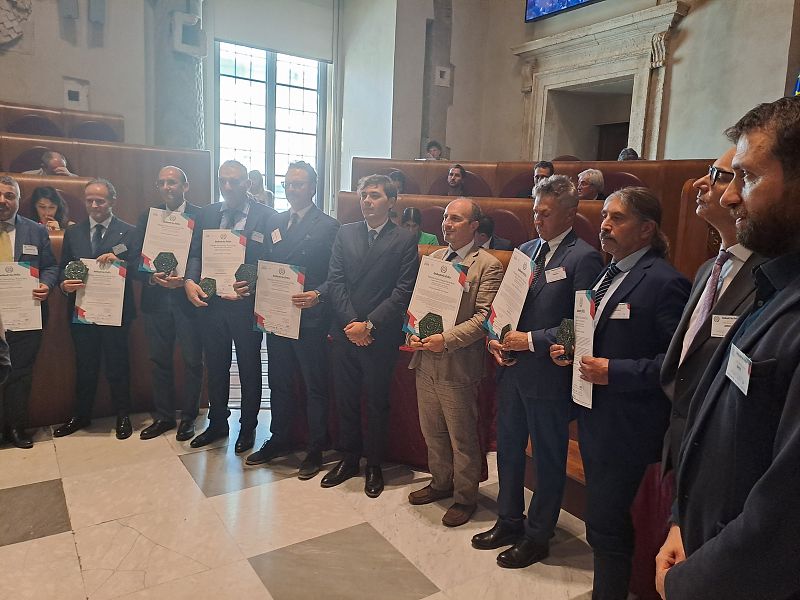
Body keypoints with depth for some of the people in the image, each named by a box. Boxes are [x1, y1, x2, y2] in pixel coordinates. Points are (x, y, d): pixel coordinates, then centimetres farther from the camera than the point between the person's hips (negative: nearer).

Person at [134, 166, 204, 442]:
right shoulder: (147, 217, 8)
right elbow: (136, 260, 4)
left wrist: (186, 279, -19)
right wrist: (153, 277, -14)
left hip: (188, 297, -3)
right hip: (156, 298, 3)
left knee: (192, 361, 5)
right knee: (159, 360, 12)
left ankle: (188, 417, 21)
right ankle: (163, 416, 26)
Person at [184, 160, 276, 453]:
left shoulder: (267, 216, -6)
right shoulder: (206, 214, 7)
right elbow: (195, 254, 7)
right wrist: (190, 280, -11)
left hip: (247, 305, -4)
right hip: (211, 302, 4)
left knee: (249, 369, 11)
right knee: (215, 368, 17)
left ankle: (248, 427, 29)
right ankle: (217, 423, 35)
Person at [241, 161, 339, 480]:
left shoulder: (328, 226, -6)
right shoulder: (274, 223, 12)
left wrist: (317, 295, -25)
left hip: (310, 317, -6)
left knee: (315, 387, 7)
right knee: (279, 382, 18)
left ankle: (315, 450, 21)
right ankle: (279, 440, 35)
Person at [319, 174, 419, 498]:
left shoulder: (405, 239, -4)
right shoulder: (345, 233, 7)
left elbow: (403, 292, -10)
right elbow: (335, 280, 1)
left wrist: (369, 325, -14)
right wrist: (351, 322, -10)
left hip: (381, 335, -3)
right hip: (344, 332, 4)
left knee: (377, 402, 9)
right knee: (345, 398, 13)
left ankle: (374, 465, 26)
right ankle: (349, 458, 31)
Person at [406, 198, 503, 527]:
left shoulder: (488, 266, -10)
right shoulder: (434, 257, 11)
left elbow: (484, 317, -16)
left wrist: (446, 339, -23)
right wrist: (413, 331, -3)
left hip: (458, 364, -7)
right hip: (425, 360, 7)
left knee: (462, 437, 8)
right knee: (431, 430, 20)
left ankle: (465, 497, 28)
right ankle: (440, 483, 42)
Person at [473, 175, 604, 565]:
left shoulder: (584, 258, -13)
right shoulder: (526, 250, 10)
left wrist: (531, 340, -18)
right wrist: (496, 336, -1)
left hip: (548, 375, -7)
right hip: (511, 368, 7)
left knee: (548, 458, 11)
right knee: (508, 448, 19)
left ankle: (537, 536, 29)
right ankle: (509, 522, 39)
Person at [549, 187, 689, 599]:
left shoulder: (665, 282, -17)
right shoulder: (607, 275, 12)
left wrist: (614, 371, -24)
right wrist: (573, 352, 5)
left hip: (626, 425, -9)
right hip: (594, 418, 9)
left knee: (605, 523, 1)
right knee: (605, 517, 22)